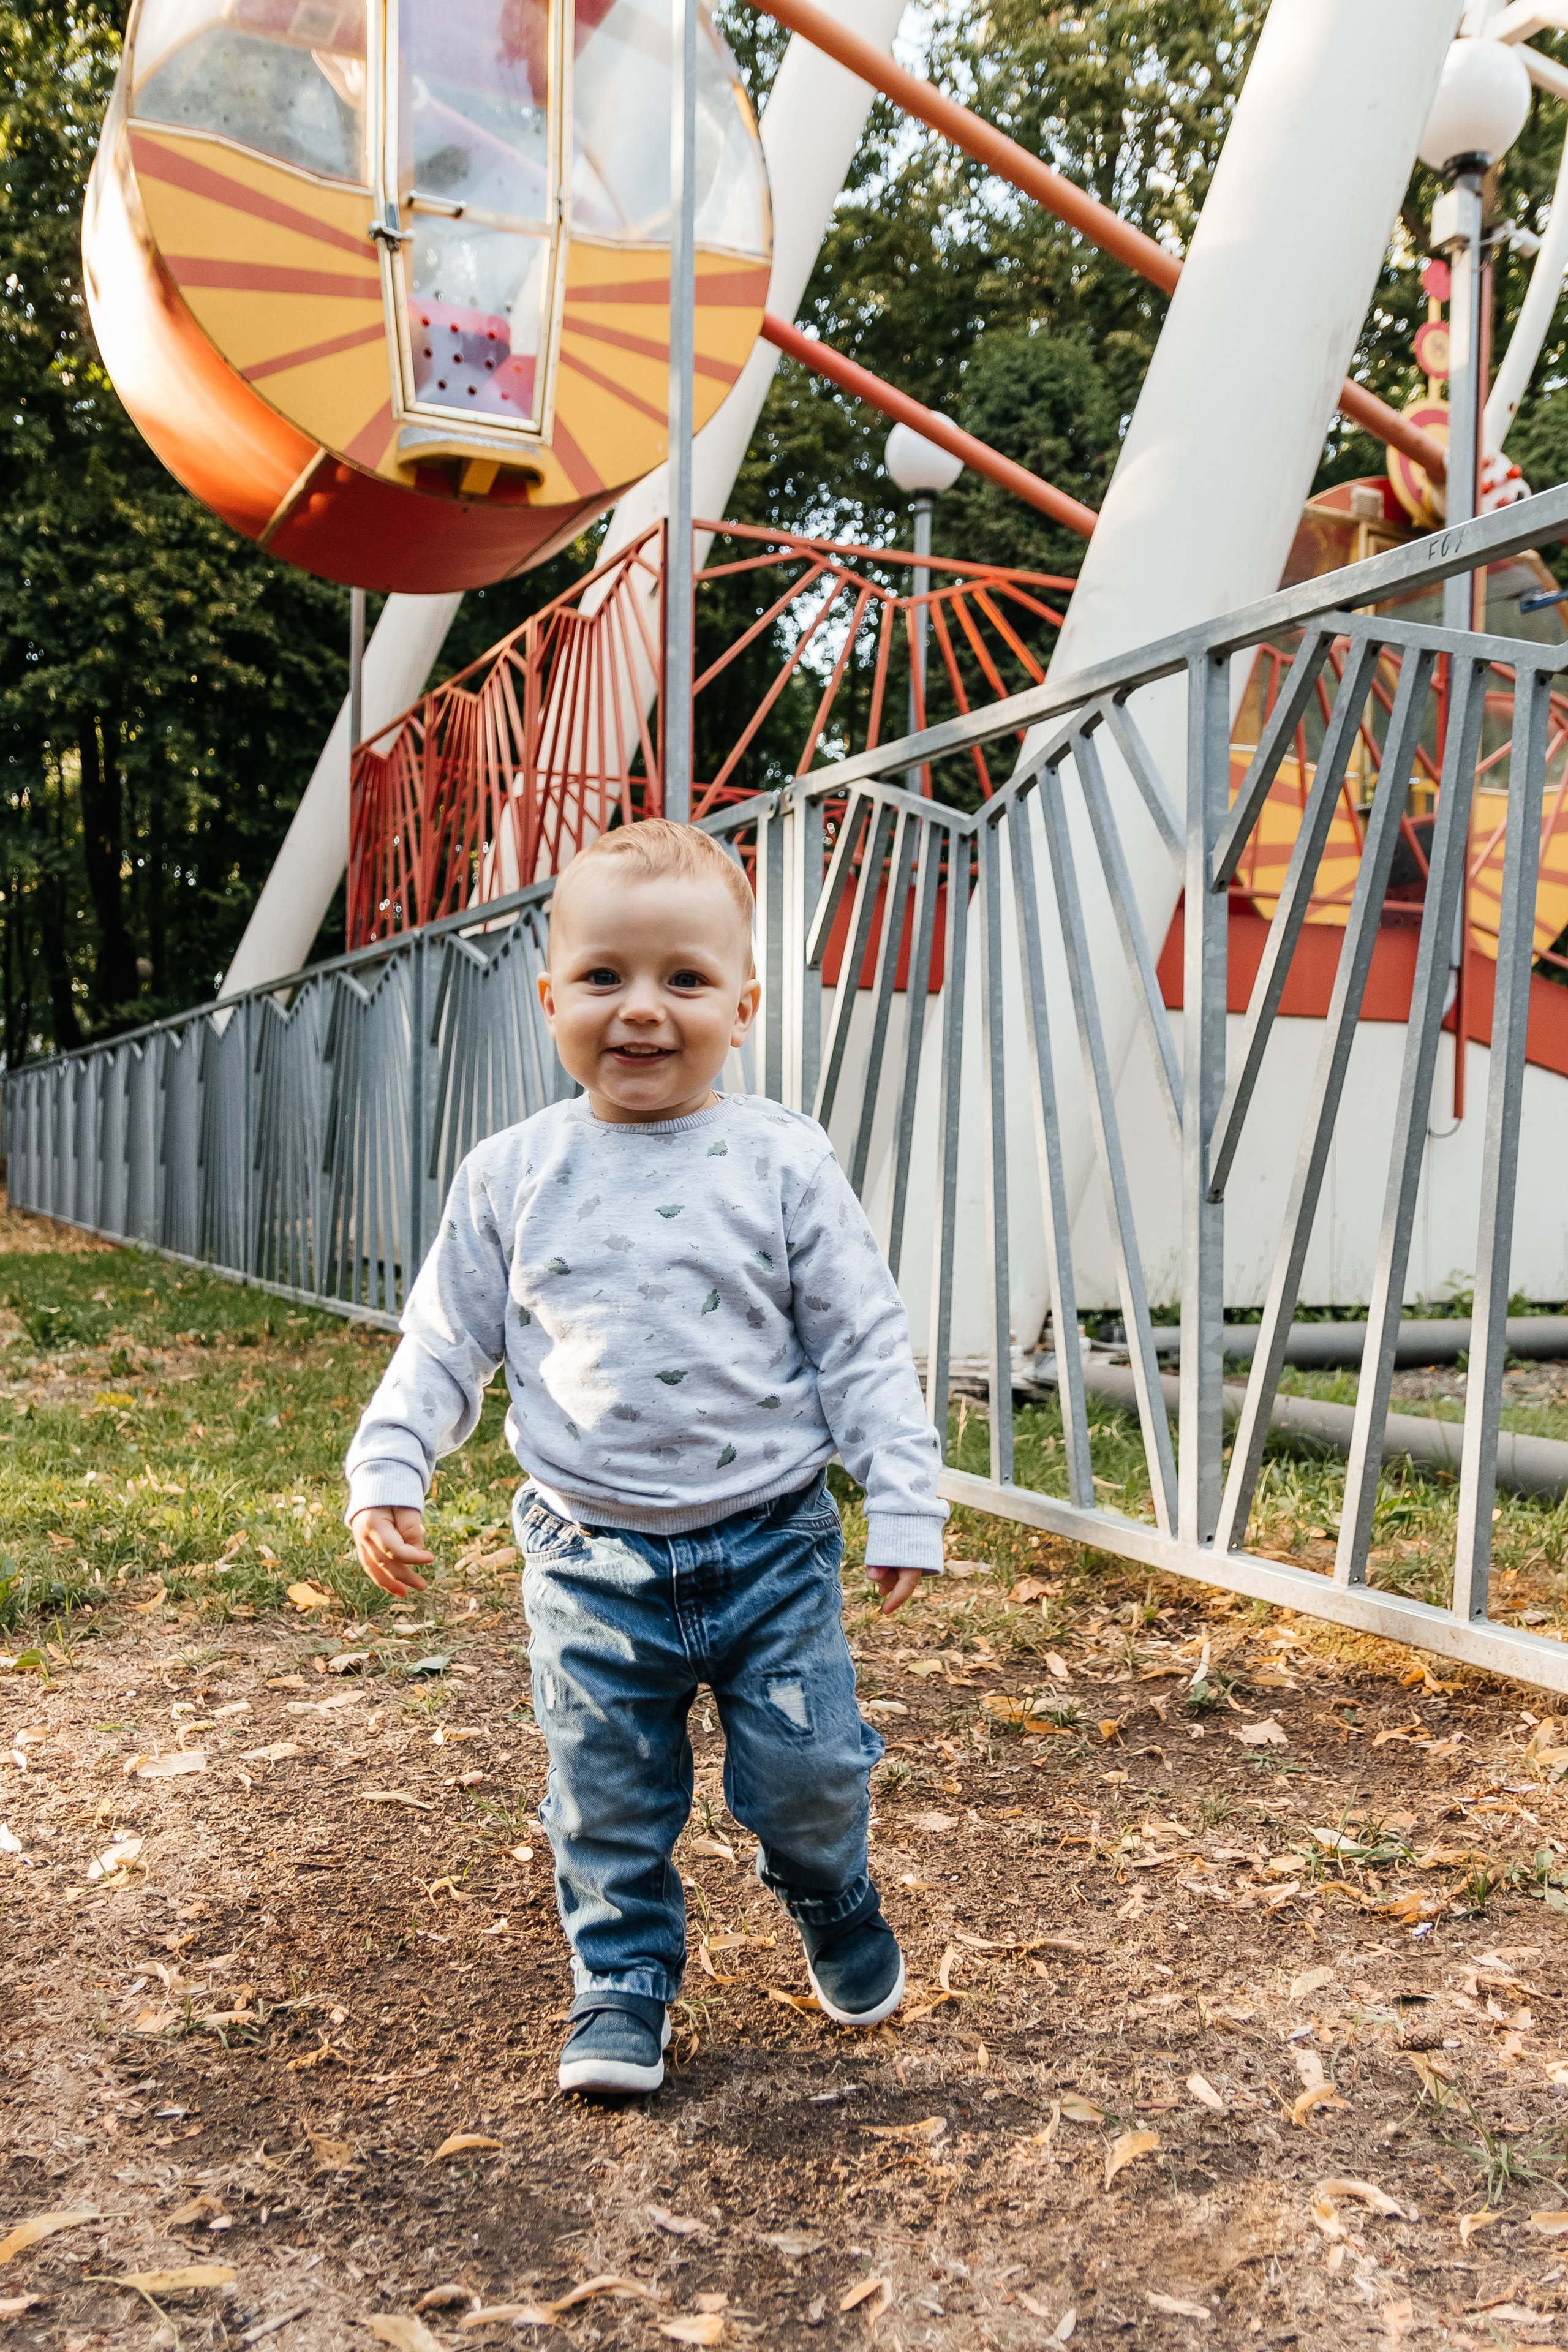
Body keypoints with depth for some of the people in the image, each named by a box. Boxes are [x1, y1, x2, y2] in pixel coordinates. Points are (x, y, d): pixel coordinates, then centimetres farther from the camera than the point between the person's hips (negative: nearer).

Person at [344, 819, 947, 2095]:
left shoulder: (783, 1162, -7)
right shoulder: (513, 1177, -2)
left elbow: (863, 1343, -3)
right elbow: (447, 1341, 7)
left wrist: (904, 1502, -5)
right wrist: (387, 1473, -2)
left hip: (771, 1544, -1)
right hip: (593, 1559, 1)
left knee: (809, 1770, 7)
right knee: (608, 1796, 9)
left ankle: (839, 1912, 39)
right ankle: (624, 1984, 32)